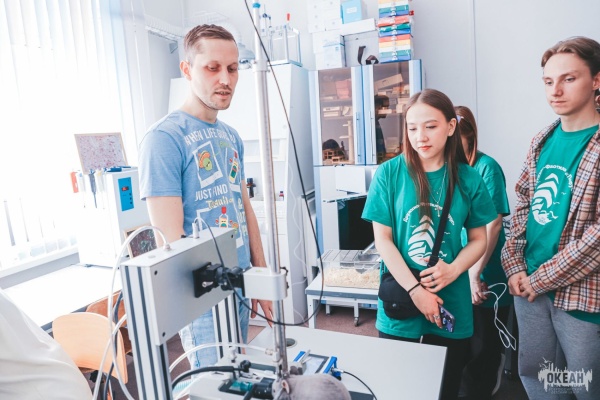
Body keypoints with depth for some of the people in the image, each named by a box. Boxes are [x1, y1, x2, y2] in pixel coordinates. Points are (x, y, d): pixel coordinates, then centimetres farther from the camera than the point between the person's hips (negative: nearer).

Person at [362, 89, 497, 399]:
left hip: (452, 306, 2)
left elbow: (478, 240, 4)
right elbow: (382, 239, -9)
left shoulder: (468, 179, -3)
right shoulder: (389, 173, -9)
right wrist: (415, 291, -16)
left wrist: (454, 269, -15)